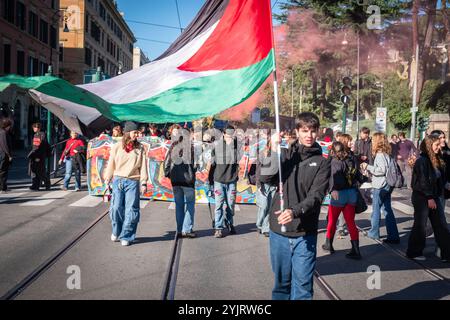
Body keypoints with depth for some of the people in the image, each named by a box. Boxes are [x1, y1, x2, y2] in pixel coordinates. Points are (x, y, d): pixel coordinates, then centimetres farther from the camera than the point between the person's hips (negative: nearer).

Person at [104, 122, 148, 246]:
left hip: (133, 181, 0)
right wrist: (107, 180, 7)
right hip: (118, 180, 0)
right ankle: (116, 232, 23)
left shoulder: (140, 148, 6)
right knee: (116, 208, -2)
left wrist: (143, 182, -2)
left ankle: (126, 236, 8)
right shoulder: (117, 147, 5)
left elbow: (143, 166, 4)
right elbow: (111, 164, 8)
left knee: (131, 210, -3)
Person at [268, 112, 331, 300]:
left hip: (305, 233, -1)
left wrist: (295, 211, -27)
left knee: (303, 283, 0)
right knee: (281, 280, 13)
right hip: (279, 231, 2)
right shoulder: (285, 154, 6)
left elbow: (316, 196, -11)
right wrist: (273, 151, -22)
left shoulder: (322, 163, 1)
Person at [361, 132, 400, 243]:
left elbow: (382, 170, -23)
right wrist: (368, 168, 16)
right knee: (387, 209, 9)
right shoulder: (387, 154, 11)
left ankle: (374, 233, 19)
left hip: (380, 186, -8)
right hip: (387, 185, 9)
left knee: (376, 209, 6)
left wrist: (368, 167, -15)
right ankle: (393, 236, 8)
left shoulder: (380, 155, -16)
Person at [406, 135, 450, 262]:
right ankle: (414, 252, 15)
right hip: (422, 197, -8)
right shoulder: (422, 161, -16)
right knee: (420, 225, 1)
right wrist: (429, 198, -18)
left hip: (433, 197, 8)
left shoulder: (436, 160, 10)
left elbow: (440, 179, 16)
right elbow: (423, 181, -18)